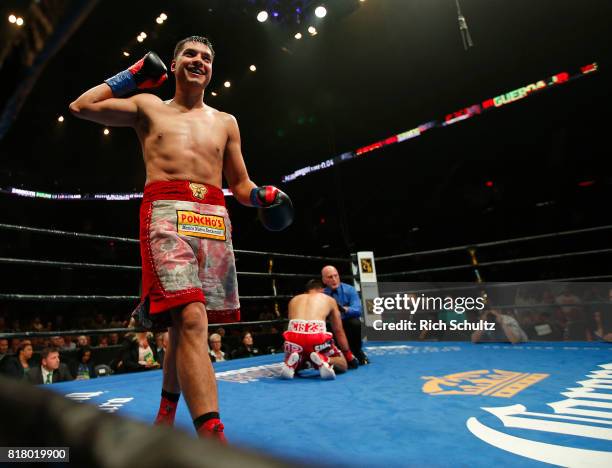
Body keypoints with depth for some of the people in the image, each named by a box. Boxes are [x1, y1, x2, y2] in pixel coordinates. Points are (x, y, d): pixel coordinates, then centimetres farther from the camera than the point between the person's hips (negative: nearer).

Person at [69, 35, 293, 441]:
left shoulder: (225, 122, 24)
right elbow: (81, 106, 16)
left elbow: (240, 185, 22)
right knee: (191, 320, -22)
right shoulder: (149, 107, 20)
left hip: (215, 220, 4)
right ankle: (213, 437, -25)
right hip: (167, 213, -3)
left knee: (185, 323, 9)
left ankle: (166, 413, 31)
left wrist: (262, 195, 0)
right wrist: (133, 75, 22)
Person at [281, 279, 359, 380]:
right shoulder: (329, 300, 27)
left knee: (291, 366, 33)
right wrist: (349, 355, 45)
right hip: (316, 335, -2)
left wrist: (304, 357, 52)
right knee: (343, 365, 23)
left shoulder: (294, 300, 31)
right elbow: (339, 331, 32)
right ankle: (324, 360, -11)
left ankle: (294, 361, -4)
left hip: (294, 334, 2)